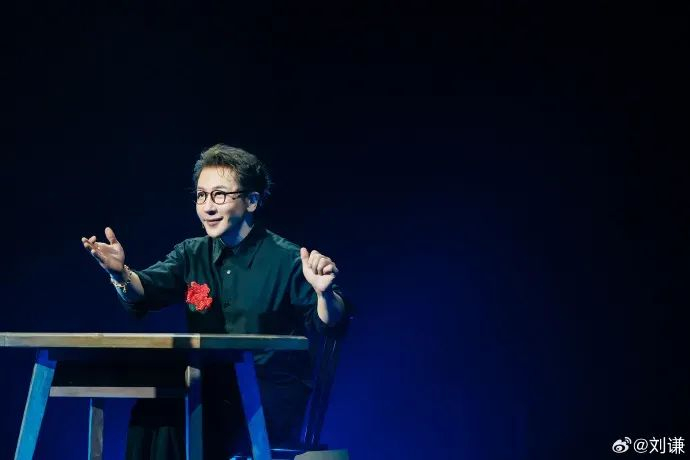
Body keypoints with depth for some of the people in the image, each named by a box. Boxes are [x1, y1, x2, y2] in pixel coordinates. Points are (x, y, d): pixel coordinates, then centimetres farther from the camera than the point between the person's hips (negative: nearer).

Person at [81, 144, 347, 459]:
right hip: (210, 392, 4)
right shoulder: (192, 254, 9)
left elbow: (331, 324, -14)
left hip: (272, 403, -4)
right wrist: (120, 273, -31)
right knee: (152, 408, -25)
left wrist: (324, 292, -37)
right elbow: (143, 292, -7)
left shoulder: (286, 260, -5)